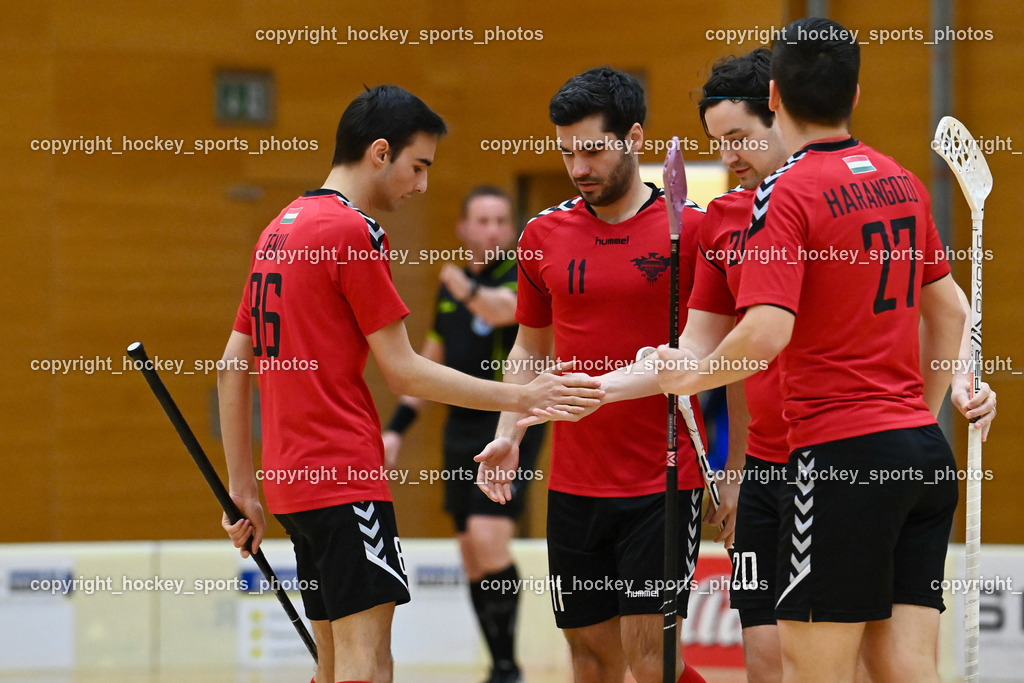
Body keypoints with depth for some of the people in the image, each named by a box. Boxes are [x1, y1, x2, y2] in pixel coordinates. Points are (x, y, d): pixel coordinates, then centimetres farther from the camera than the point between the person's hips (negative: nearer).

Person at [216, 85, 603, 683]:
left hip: (291, 478, 9)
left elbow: (233, 368, 18)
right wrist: (520, 397, -6)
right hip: (347, 477, -9)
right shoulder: (355, 231, -10)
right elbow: (402, 371, -10)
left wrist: (243, 487, 20)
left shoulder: (279, 230, 16)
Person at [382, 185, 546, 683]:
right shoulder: (451, 288, 12)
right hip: (462, 433, 7)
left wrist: (470, 291, -54)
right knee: (473, 555, 5)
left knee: (489, 539, -20)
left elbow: (504, 307, -32)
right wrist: (396, 427, 17)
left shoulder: (518, 276, -8)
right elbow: (431, 360, 22)